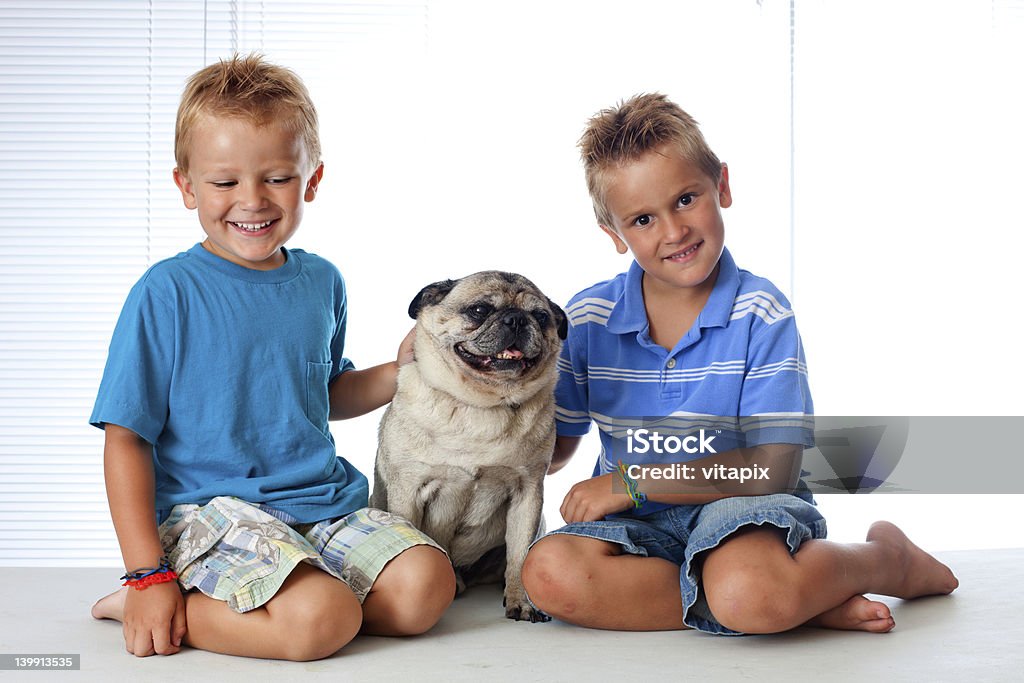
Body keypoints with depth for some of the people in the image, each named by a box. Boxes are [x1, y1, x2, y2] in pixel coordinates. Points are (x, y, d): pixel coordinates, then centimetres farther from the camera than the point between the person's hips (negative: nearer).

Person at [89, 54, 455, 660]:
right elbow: (126, 439, -8)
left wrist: (401, 371, 8)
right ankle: (151, 604, -6)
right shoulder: (168, 293, -9)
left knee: (425, 587, -16)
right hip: (211, 512, -6)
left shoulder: (321, 282, 9)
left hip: (326, 504, 7)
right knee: (322, 620, -29)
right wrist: (148, 577, -14)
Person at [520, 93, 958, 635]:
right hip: (638, 527, 4)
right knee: (550, 574, -29)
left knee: (747, 593, -38)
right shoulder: (588, 317, 1)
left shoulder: (760, 313, -7)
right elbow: (552, 450, 8)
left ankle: (888, 558, -2)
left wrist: (632, 481, -16)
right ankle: (803, 603, -21)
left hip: (738, 508, -3)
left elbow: (774, 468, -13)